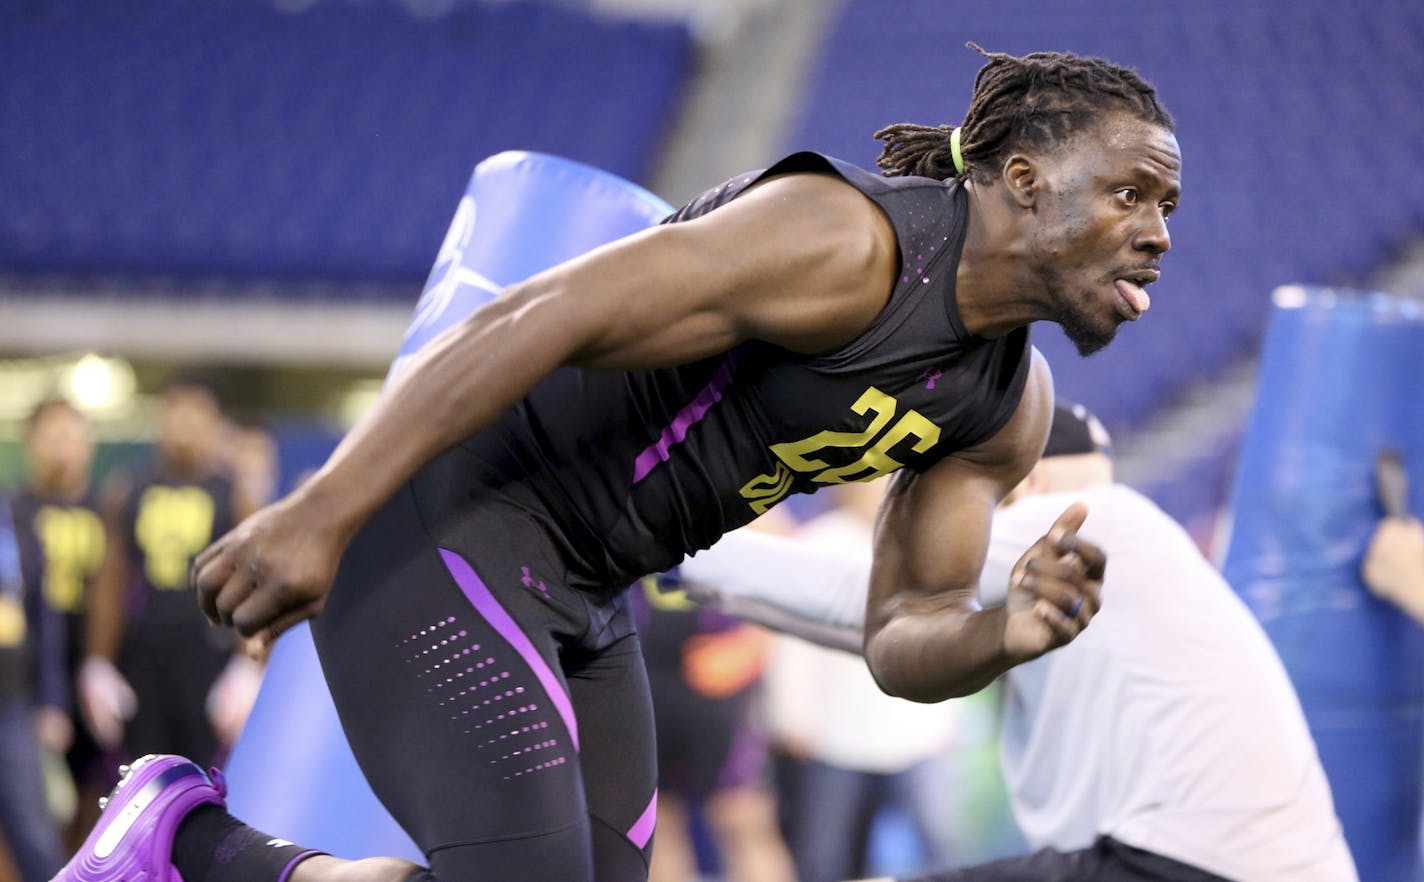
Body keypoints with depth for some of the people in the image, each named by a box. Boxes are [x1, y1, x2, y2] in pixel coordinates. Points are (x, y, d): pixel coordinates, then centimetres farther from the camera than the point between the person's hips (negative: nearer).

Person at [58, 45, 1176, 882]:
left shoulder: (1012, 407, 4)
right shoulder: (841, 239, -23)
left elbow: (904, 643, 6)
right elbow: (530, 321, -28)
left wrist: (1011, 634, -18)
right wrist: (318, 513, -33)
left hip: (575, 591, 9)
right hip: (436, 527, -9)